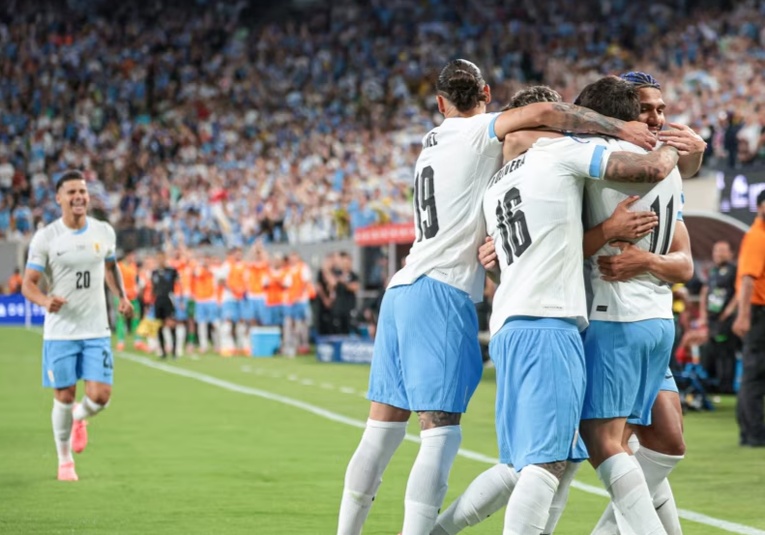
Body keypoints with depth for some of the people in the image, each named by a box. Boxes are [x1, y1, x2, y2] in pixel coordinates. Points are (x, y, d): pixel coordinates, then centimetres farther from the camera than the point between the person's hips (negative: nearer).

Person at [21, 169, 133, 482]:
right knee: (64, 396, 2)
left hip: (97, 331, 2)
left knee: (100, 396, -8)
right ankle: (65, 462, 22)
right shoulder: (45, 238, -8)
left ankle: (79, 418, 29)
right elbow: (28, 285, -7)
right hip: (60, 332, -2)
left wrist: (122, 296, 7)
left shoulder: (104, 232, 3)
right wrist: (46, 301, -28)